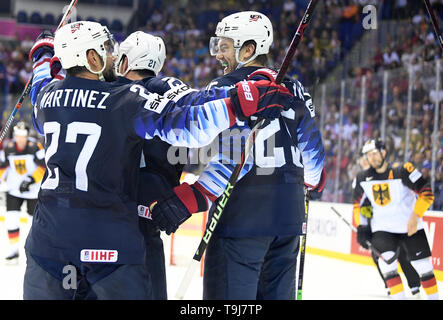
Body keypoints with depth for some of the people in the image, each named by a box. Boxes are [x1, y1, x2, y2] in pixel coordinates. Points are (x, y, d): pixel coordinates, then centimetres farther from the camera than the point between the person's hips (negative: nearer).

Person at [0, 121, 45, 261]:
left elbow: (44, 167, -17)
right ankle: (14, 248, 1)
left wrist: (31, 180, -25)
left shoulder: (35, 146, -16)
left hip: (33, 188, -3)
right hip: (14, 188, 3)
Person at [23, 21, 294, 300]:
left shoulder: (47, 95, 6)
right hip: (107, 233, -4)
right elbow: (182, 124, -19)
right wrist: (243, 101, -19)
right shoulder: (126, 99, -10)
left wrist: (44, 58, 46)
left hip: (49, 232, 5)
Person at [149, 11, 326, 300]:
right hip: (288, 217, 7)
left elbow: (236, 159, -20)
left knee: (229, 297, -3)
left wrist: (188, 200, -22)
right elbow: (311, 148, 17)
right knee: (277, 294, 13)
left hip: (242, 218, -7)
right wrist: (315, 182, 38)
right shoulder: (293, 90, 11)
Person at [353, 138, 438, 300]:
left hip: (411, 226, -2)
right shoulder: (363, 178, -1)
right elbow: (358, 202, 15)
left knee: (423, 265, 1)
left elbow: (426, 193, -17)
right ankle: (399, 296, -12)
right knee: (387, 259, -20)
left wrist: (415, 217, -23)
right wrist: (361, 227, 7)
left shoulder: (403, 171, -16)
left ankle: (433, 296, 19)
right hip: (382, 228, 3)